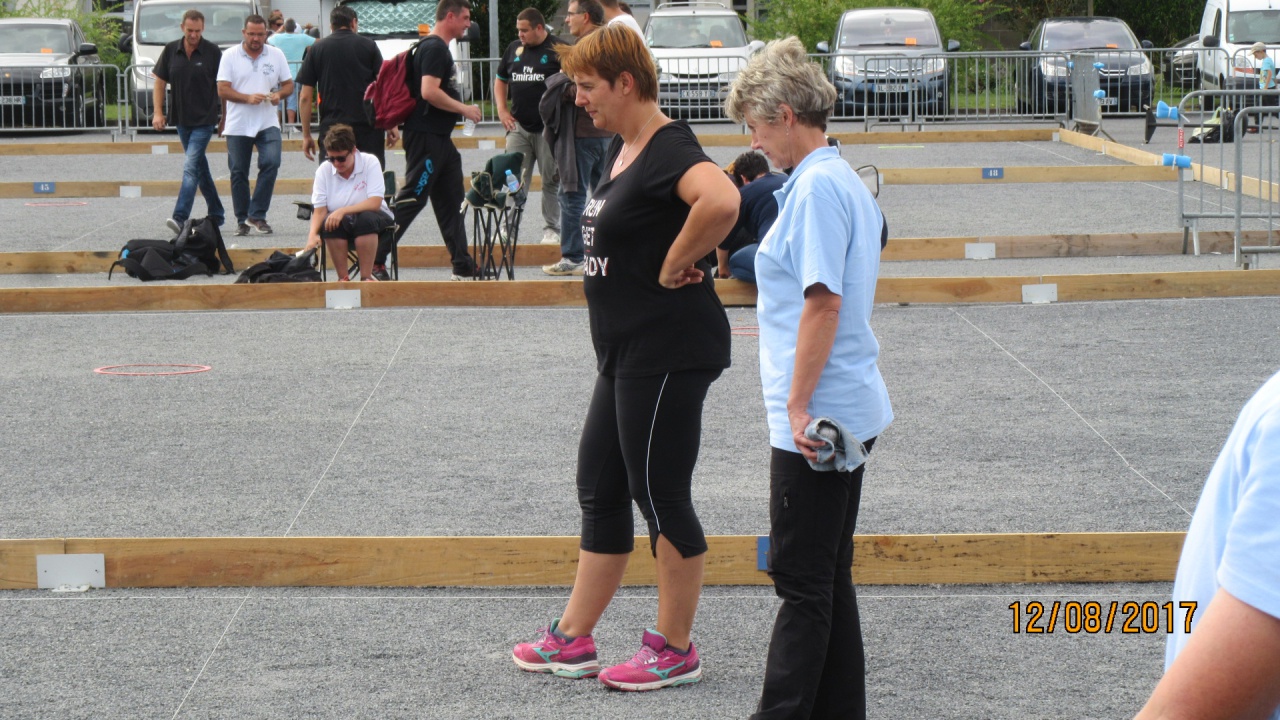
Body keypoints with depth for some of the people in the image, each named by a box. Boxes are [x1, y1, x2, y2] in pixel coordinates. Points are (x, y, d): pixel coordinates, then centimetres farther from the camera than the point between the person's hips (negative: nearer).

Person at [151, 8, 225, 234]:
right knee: (200, 167, 15)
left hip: (205, 120, -5)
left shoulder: (213, 52, -7)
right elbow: (160, 82, 9)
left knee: (191, 167, -16)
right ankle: (216, 214, 28)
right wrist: (158, 112, -1)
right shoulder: (171, 51, 3)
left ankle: (180, 218, -24)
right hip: (182, 119, 5)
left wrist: (224, 118, -1)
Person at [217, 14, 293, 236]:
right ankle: (242, 220, 16)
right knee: (239, 172, 4)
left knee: (271, 162, -17)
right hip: (238, 125, -1)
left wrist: (279, 94, -11)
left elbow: (288, 84, 11)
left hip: (267, 123, 1)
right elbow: (222, 90, -5)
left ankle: (257, 214, -7)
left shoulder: (276, 55, 7)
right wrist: (248, 98, -18)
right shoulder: (230, 56, 0)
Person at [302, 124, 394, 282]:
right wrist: (313, 234, -28)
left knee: (366, 219, -36)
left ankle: (366, 276, -27)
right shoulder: (323, 170, -5)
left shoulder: (370, 163, -12)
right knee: (328, 222, -32)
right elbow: (320, 209, -8)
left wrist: (343, 211, -32)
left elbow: (375, 203, -21)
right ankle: (342, 277, -21)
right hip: (339, 224, 2)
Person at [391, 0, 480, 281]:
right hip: (426, 138, -11)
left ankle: (463, 267, 14)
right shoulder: (434, 48, -14)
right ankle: (374, 260, -9)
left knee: (450, 203, 11)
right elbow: (429, 91, -24)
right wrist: (464, 109, -16)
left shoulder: (437, 47, 18)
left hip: (439, 139, 11)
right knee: (412, 199, -10)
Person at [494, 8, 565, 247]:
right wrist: (502, 109, 9)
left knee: (552, 182, 4)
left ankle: (551, 230, 12)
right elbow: (500, 79, 23)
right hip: (519, 126, 4)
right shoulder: (514, 49, 11)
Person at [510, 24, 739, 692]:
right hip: (624, 354, 11)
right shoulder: (621, 149, 13)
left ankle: (674, 649, 11)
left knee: (661, 497, -1)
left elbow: (721, 202, -38)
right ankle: (572, 638, 24)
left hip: (668, 354, -11)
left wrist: (673, 268, -25)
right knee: (599, 489, 15)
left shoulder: (669, 151, -18)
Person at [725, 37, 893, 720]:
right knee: (830, 575, 14)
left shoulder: (816, 187, -17)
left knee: (802, 580, -4)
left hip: (814, 420, -10)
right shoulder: (848, 181, 14)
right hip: (850, 411, 10)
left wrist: (798, 405, -19)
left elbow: (823, 303, -22)